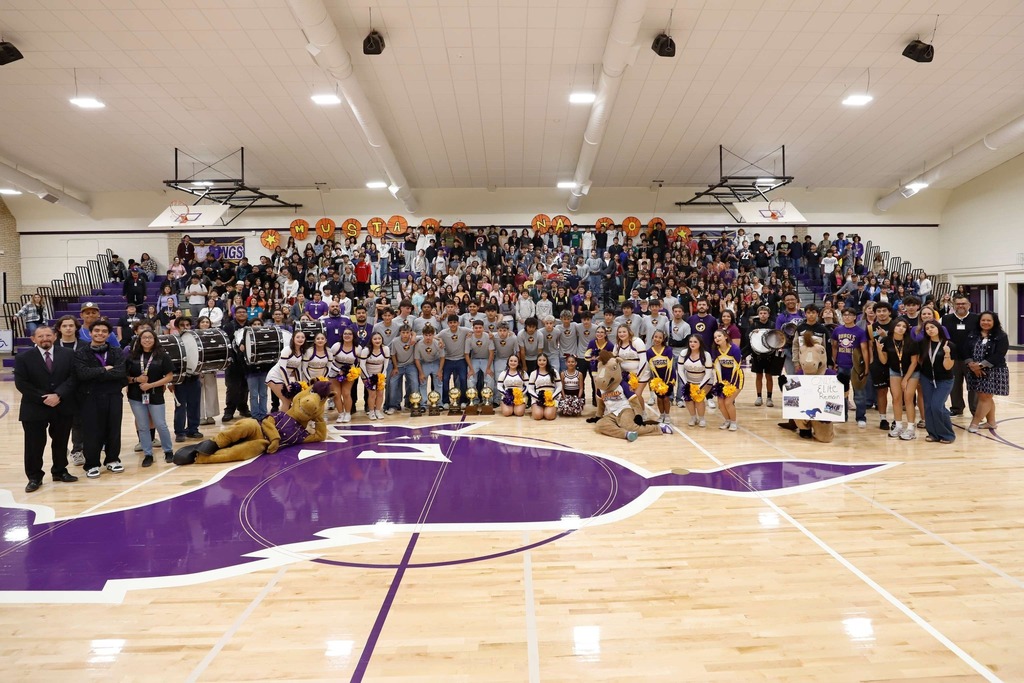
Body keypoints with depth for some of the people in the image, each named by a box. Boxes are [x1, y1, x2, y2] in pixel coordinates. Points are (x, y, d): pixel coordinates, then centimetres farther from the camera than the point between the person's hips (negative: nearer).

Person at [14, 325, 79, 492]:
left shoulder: (68, 354, 1)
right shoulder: (23, 357, -2)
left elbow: (73, 378, -5)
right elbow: (21, 384, -8)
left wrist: (58, 395, -17)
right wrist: (43, 398, -14)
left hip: (63, 408, 2)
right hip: (34, 409, -1)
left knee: (61, 442, 12)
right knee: (34, 445, 4)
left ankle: (60, 471, 27)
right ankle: (34, 477, 17)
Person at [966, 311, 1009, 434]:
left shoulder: (1001, 337, -6)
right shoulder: (973, 336, 8)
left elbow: (998, 356, -15)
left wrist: (981, 365, -20)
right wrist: (971, 364, -15)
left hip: (994, 372, -5)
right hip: (976, 371, 5)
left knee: (985, 397, -3)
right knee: (986, 397, 13)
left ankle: (974, 423, 0)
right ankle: (991, 422, 23)